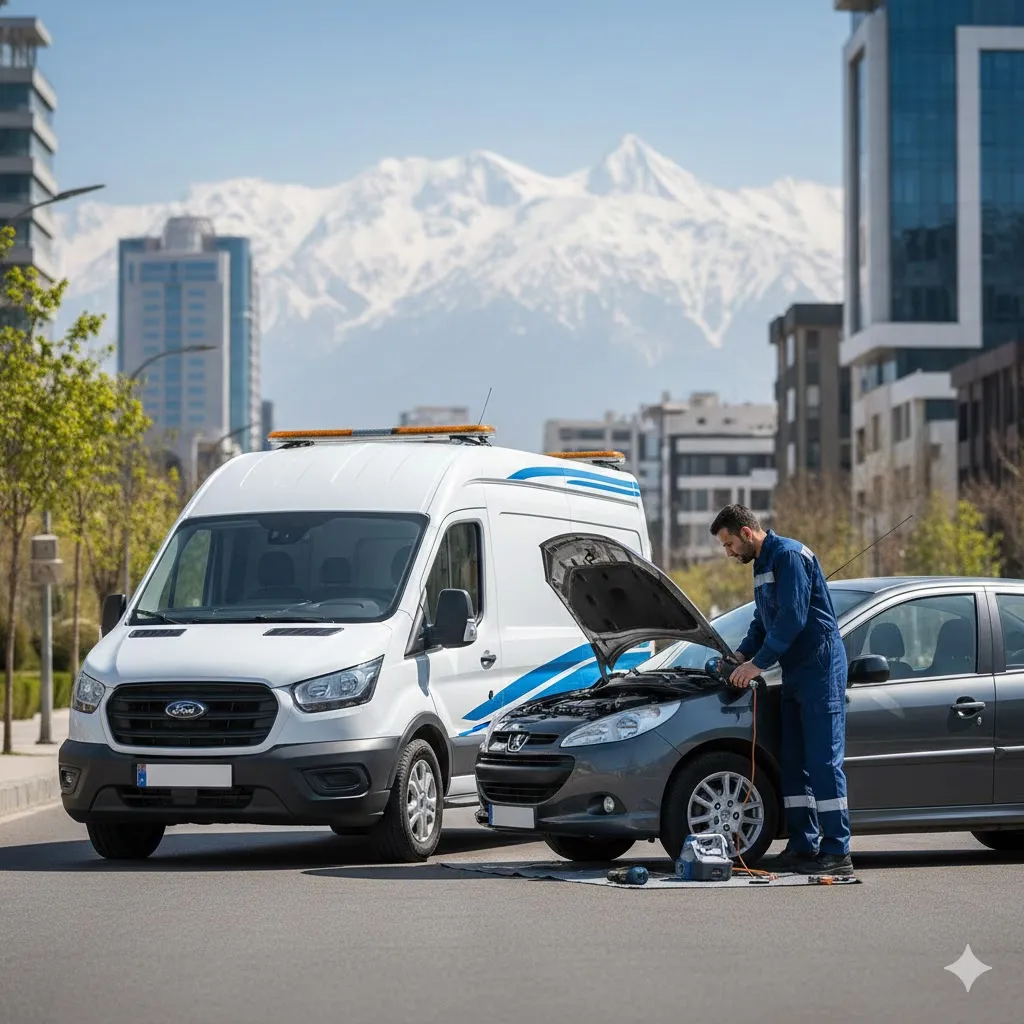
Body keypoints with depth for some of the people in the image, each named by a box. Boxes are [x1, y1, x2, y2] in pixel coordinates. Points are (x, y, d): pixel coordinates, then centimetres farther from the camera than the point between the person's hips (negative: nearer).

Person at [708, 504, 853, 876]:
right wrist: (742, 654, 12)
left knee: (823, 761, -11)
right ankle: (804, 846, 13)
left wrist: (759, 663, -18)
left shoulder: (789, 556, -13)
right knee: (793, 763, 9)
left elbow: (792, 618, -21)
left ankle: (837, 853, -11)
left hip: (821, 669, -10)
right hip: (796, 676, 10)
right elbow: (763, 621, 27)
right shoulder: (763, 564, 18)